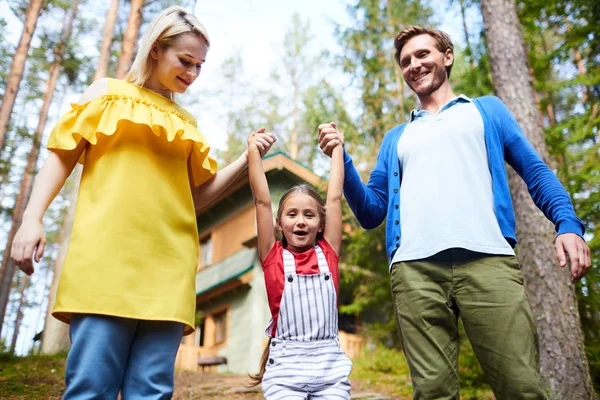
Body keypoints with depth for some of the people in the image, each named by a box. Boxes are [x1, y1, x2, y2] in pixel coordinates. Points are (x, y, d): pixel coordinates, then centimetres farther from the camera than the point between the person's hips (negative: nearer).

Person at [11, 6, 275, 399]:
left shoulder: (187, 123, 21)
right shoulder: (109, 92, 15)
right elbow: (61, 156, 10)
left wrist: (246, 159, 7)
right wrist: (32, 218, -4)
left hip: (168, 268, 3)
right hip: (107, 255, -3)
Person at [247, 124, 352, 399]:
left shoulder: (328, 253, 7)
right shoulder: (273, 257, 3)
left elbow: (334, 198, 8)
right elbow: (262, 201, 0)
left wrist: (336, 147, 13)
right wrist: (253, 150, 4)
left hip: (330, 365, 2)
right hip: (284, 367, -2)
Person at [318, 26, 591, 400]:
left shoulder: (487, 110, 24)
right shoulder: (396, 138, 28)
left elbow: (535, 170, 15)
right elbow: (371, 212, 21)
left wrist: (568, 223, -4)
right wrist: (341, 157, 6)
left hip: (487, 259, -1)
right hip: (414, 268, 2)